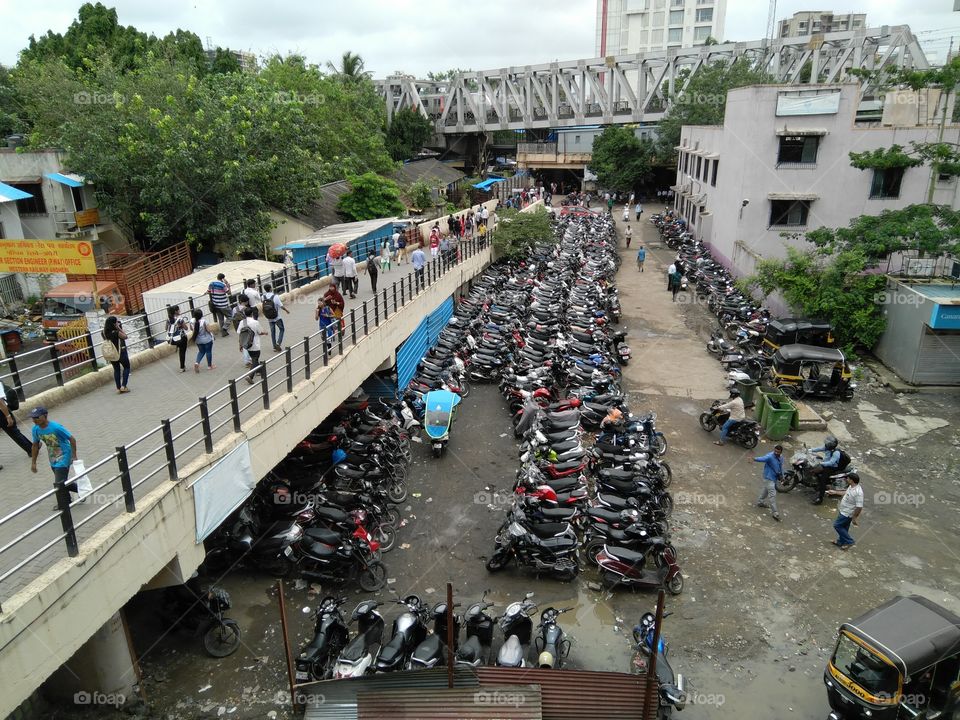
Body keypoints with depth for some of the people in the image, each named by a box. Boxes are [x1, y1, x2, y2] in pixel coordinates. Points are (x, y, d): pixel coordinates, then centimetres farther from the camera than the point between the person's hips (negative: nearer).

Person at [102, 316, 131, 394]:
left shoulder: (105, 332, -6)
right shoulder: (116, 332, -24)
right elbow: (125, 337, -11)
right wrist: (119, 328, -14)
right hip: (121, 352, -6)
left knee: (116, 369, 17)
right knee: (126, 367, 12)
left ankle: (118, 388, 20)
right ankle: (123, 386, 2)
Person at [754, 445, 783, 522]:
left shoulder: (781, 457, 1)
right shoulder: (770, 456, -26)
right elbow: (762, 458, -46)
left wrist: (781, 474, 6)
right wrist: (754, 459, -67)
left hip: (774, 478, 9)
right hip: (768, 478, -9)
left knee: (766, 490, 27)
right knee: (772, 494, -8)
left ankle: (760, 502, 48)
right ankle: (775, 513, -2)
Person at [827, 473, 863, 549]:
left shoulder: (858, 492, -34)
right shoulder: (851, 486, -4)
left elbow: (859, 507, -30)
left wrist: (854, 518, -23)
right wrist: (834, 492, 21)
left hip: (847, 514, -9)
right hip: (843, 511, 9)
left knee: (837, 525, 4)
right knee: (843, 527, 22)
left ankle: (849, 541, 16)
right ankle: (841, 542, 39)